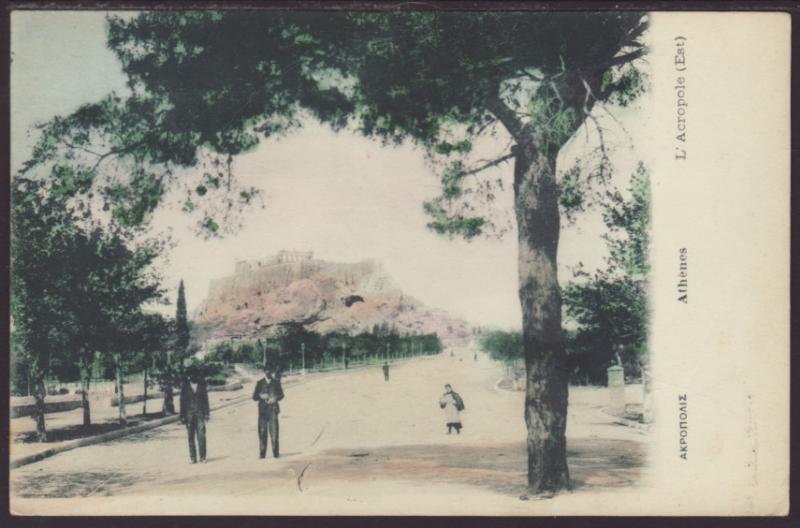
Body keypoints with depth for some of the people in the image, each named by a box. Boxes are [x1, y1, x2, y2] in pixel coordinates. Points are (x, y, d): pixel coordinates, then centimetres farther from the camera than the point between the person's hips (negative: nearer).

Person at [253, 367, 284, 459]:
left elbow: (281, 395, 11)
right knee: (262, 431, -1)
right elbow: (254, 396, 6)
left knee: (274, 430, -7)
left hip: (273, 409, 0)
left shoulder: (276, 382, 7)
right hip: (263, 409, 1)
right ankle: (262, 453, 3)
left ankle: (276, 452, 0)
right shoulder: (260, 383, 6)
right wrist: (261, 396, -14)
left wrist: (275, 398, -9)